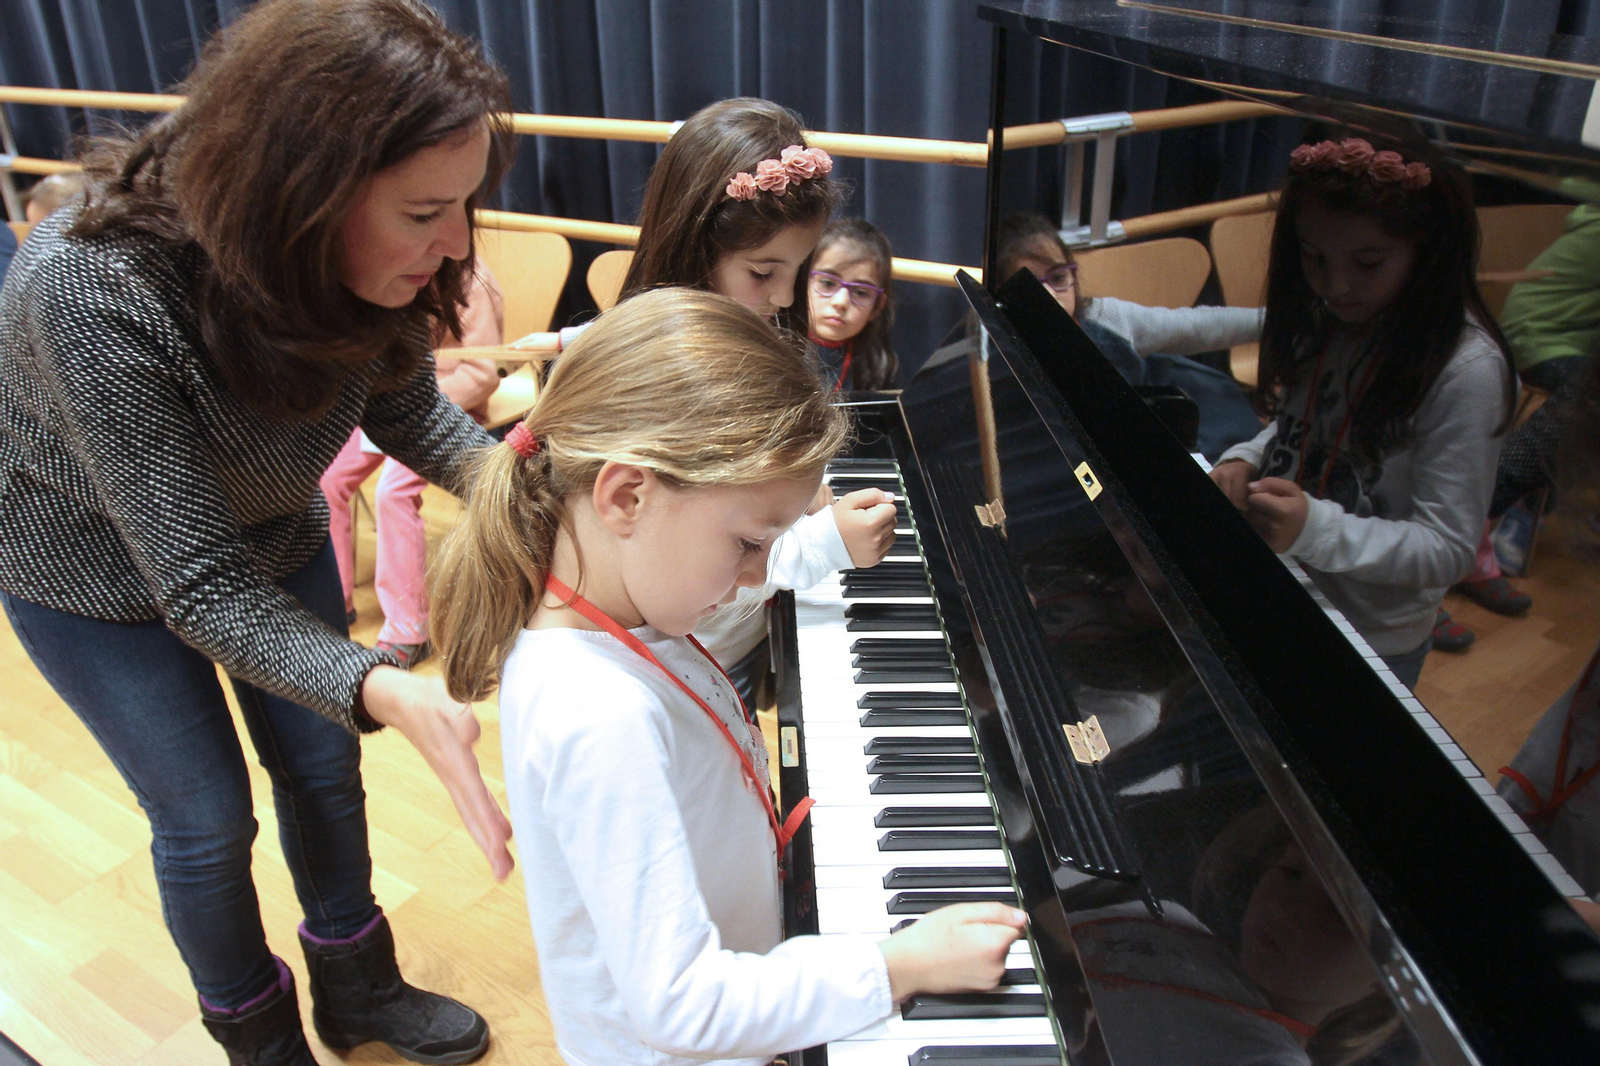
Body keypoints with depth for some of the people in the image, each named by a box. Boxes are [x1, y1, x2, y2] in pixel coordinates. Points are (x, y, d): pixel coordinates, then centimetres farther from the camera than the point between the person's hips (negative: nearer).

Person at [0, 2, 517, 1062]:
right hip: (98, 570, -4)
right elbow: (198, 584, -38)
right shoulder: (94, 291, -41)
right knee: (209, 822, 9)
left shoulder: (364, 252, -27)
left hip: (273, 534, 5)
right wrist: (384, 691, -52)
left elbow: (407, 406, -7)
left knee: (325, 769, 16)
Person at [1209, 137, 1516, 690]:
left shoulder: (1467, 369, -25)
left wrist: (1314, 528, -38)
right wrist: (1244, 461, -10)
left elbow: (1447, 549, -23)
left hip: (1371, 639, -6)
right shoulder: (1326, 319, -4)